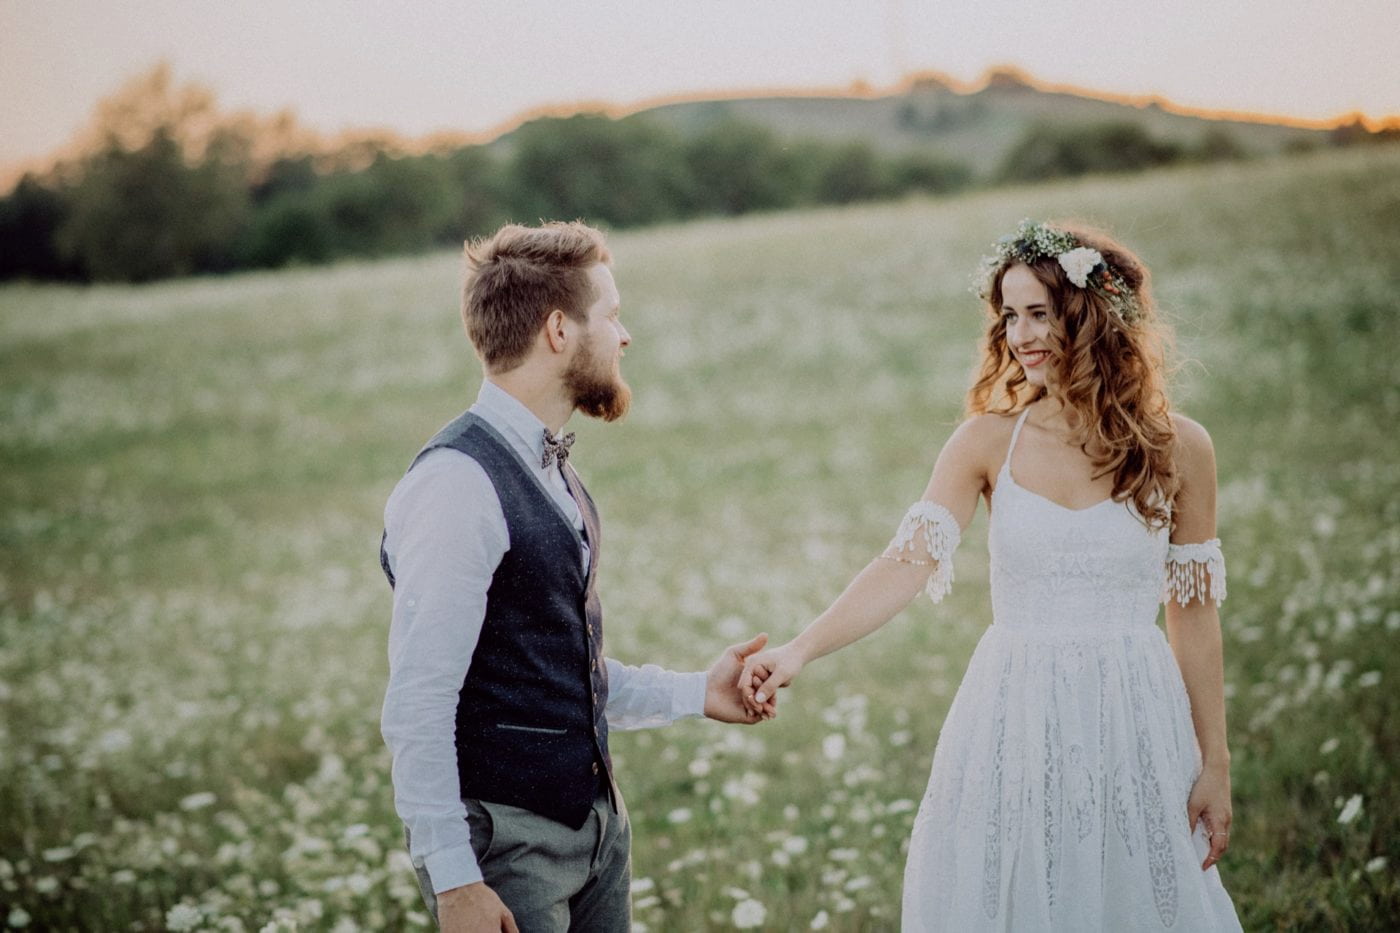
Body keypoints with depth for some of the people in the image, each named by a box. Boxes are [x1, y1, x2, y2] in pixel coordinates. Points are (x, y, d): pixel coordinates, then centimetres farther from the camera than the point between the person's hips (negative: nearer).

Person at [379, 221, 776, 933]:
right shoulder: (456, 485, -18)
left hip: (594, 822, 9)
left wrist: (695, 693, 18)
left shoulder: (550, 472, 11)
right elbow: (417, 710, -20)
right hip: (507, 841, -9)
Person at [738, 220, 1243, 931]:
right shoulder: (989, 440, -3)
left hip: (1135, 728, 0)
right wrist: (799, 651, -27)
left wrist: (1215, 764, 3)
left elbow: (1193, 613, 3)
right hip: (1014, 724, 0)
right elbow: (907, 564, -13)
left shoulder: (1178, 448, -2)